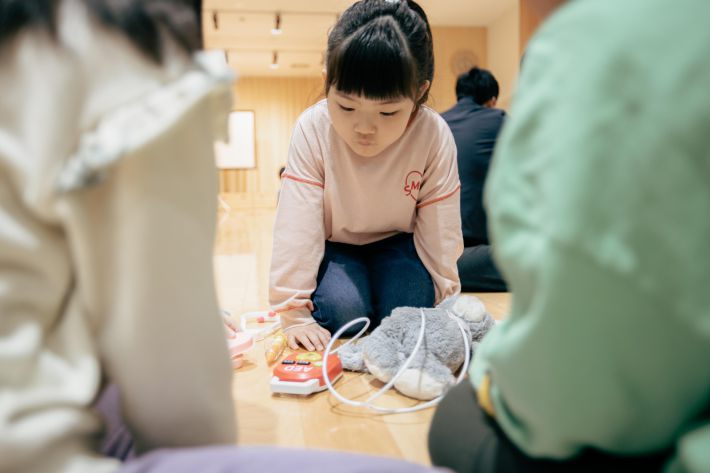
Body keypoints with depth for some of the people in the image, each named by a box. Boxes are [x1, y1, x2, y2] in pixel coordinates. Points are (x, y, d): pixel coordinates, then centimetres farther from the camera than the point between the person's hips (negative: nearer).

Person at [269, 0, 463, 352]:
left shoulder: (434, 136, -24)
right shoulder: (313, 129, -26)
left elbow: (439, 232, -15)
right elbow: (297, 227, -27)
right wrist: (295, 315, -27)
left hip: (395, 242, 1)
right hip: (335, 244, 0)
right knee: (343, 310, -26)